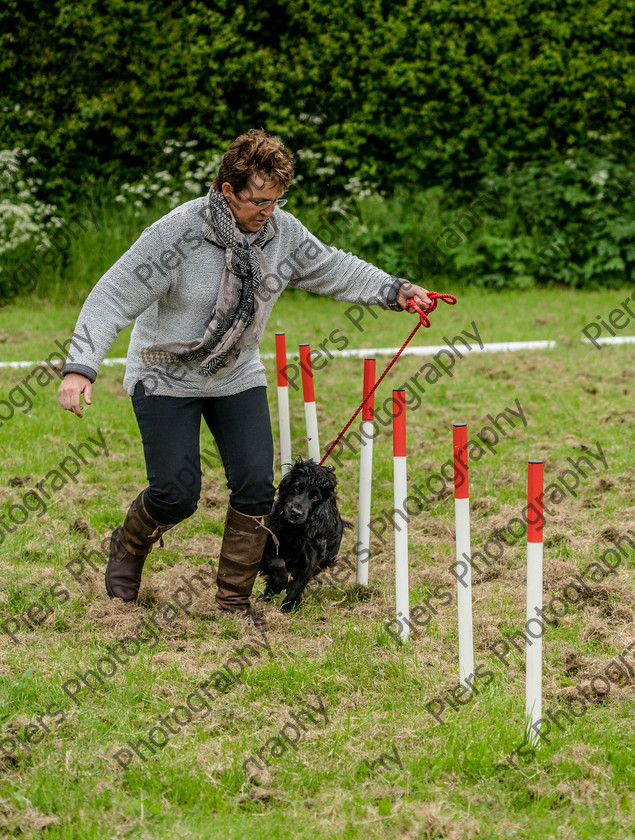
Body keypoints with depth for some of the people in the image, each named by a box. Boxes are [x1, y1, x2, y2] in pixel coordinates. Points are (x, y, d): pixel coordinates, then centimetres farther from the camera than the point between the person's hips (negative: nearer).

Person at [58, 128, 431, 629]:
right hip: (166, 378, -4)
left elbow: (334, 269, 10)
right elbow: (114, 297, -25)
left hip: (238, 378, 5)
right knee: (176, 495, -8)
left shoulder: (283, 232, -8)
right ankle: (128, 547, 27)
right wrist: (81, 367, -35)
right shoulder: (178, 233, -25)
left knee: (256, 488, -7)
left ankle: (234, 600, 9)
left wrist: (393, 291, -1)